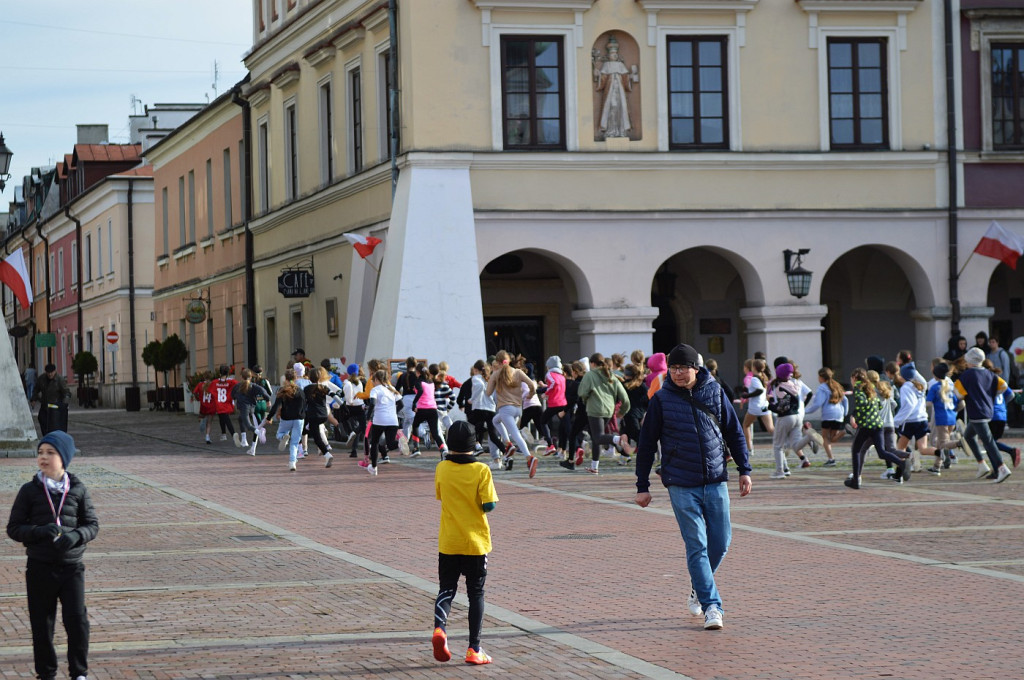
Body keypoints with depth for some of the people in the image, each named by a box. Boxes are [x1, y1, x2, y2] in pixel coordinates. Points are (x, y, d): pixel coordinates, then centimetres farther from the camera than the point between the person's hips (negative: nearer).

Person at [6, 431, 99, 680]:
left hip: (71, 565, 0)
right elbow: (14, 528, 0)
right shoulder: (29, 491, -1)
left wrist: (75, 536, -16)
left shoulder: (77, 489, 2)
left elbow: (92, 524, 5)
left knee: (77, 619, -7)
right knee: (42, 623, 6)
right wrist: (39, 531, -18)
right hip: (40, 566, 0)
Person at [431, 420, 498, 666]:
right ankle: (474, 649, 8)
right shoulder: (481, 471, -12)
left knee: (446, 589, 11)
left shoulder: (442, 469, -4)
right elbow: (489, 505, -14)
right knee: (476, 594, 8)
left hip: (448, 543, 2)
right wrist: (475, 503, 5)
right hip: (476, 542, -2)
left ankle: (439, 627, -17)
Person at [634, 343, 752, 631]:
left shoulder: (714, 391, 3)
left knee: (721, 542, 5)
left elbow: (734, 432, 11)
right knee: (696, 545, -7)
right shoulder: (661, 399, -1)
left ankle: (699, 584, 32)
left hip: (716, 481, 2)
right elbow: (647, 443, 4)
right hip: (681, 485, -2)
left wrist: (744, 470, 6)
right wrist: (642, 486, 3)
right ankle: (711, 606, -5)